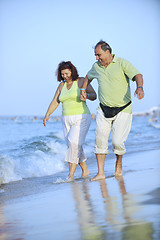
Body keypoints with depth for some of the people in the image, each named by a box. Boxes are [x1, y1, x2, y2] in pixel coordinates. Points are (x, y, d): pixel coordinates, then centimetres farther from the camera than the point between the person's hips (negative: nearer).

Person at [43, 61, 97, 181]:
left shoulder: (81, 81, -2)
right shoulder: (62, 85, 13)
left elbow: (94, 95, -5)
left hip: (82, 118, -6)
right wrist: (47, 116, 7)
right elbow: (55, 102, 16)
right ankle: (85, 170, 20)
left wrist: (86, 95, -26)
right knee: (74, 146, 5)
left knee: (74, 143, -20)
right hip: (67, 120, 6)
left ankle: (71, 174, -20)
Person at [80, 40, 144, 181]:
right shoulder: (96, 67, 8)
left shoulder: (122, 64, -8)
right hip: (104, 110, 4)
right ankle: (101, 173, 2)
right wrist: (83, 90, 20)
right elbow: (89, 77, 31)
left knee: (117, 141, -9)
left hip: (123, 110, -4)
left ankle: (119, 165, 20)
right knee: (100, 140, -5)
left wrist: (140, 87, -40)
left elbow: (137, 75, -21)